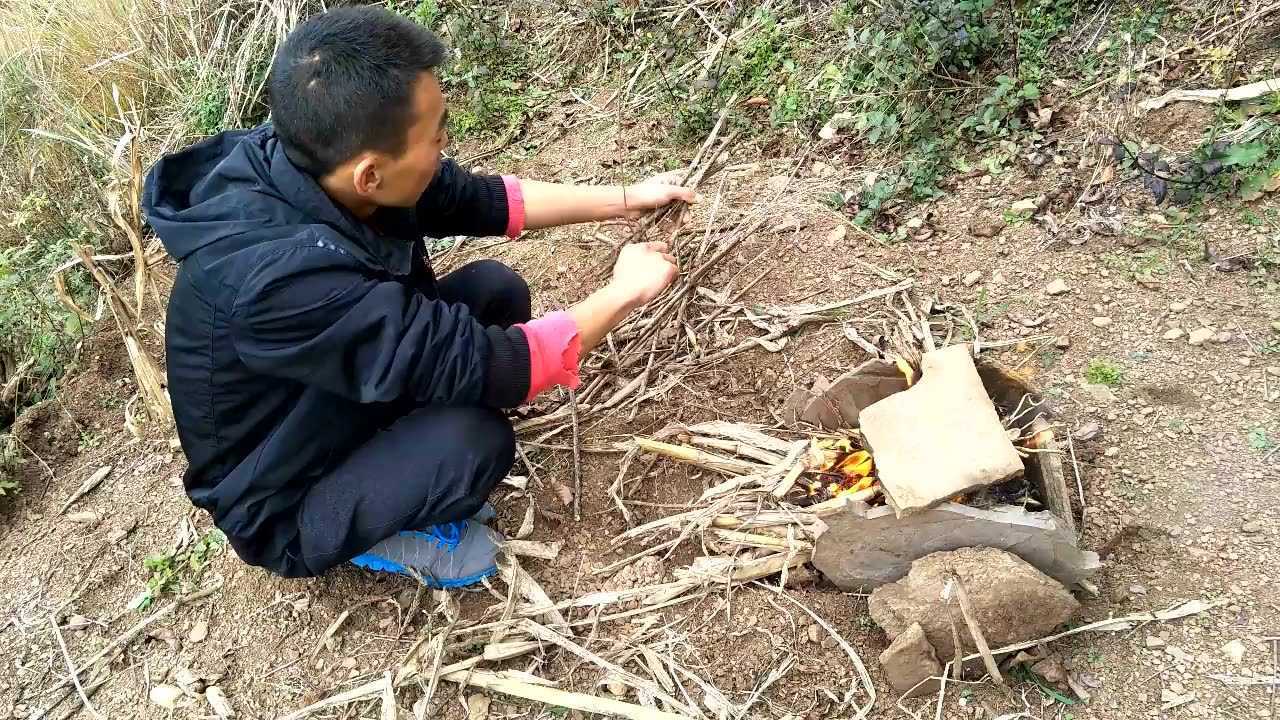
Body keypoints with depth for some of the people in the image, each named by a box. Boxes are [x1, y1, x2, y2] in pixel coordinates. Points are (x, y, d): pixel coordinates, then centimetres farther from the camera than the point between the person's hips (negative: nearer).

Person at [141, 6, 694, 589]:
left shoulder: (311, 164, -17)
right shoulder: (281, 275, -40)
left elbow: (480, 200, -2)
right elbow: (485, 365, -35)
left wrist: (625, 201, -1)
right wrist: (625, 291, -22)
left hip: (346, 405, 7)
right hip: (285, 508, -7)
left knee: (495, 288, -5)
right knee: (476, 437, -32)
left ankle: (399, 464, 9)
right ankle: (378, 536, 1)